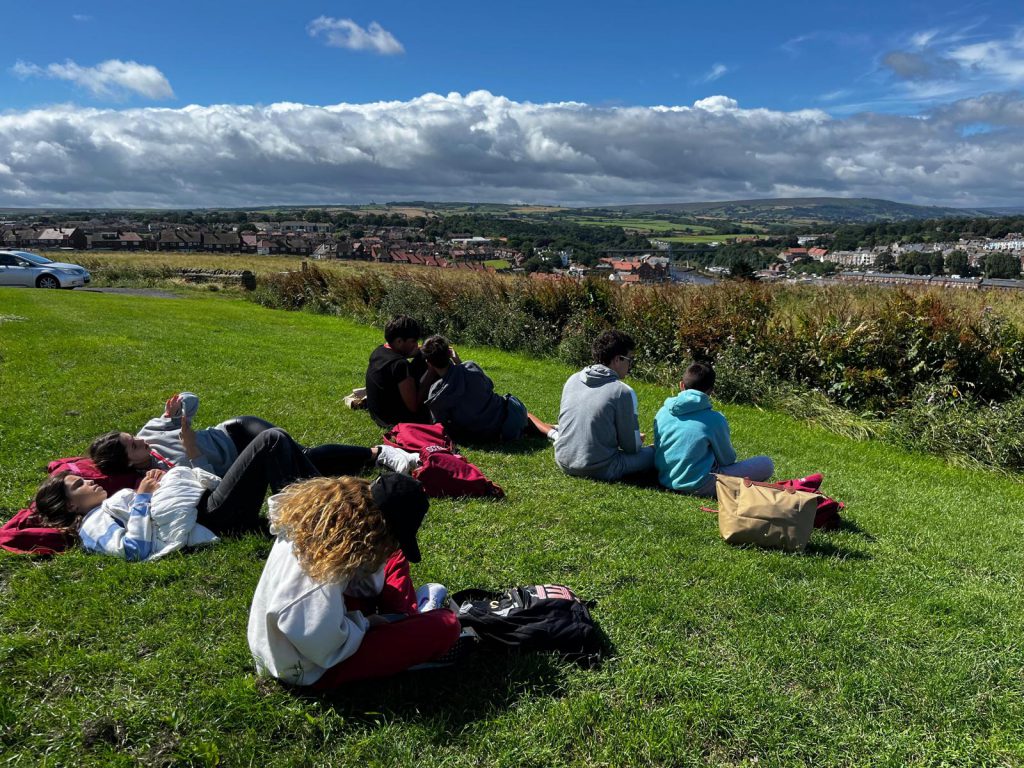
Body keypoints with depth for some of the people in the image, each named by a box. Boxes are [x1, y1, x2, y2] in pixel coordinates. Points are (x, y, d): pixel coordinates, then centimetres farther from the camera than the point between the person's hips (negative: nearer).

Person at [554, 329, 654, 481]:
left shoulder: (572, 379, 1)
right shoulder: (623, 392, -16)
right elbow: (631, 447, -9)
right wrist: (637, 441, 16)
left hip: (564, 463, 5)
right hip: (599, 470, -4)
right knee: (654, 451, 8)